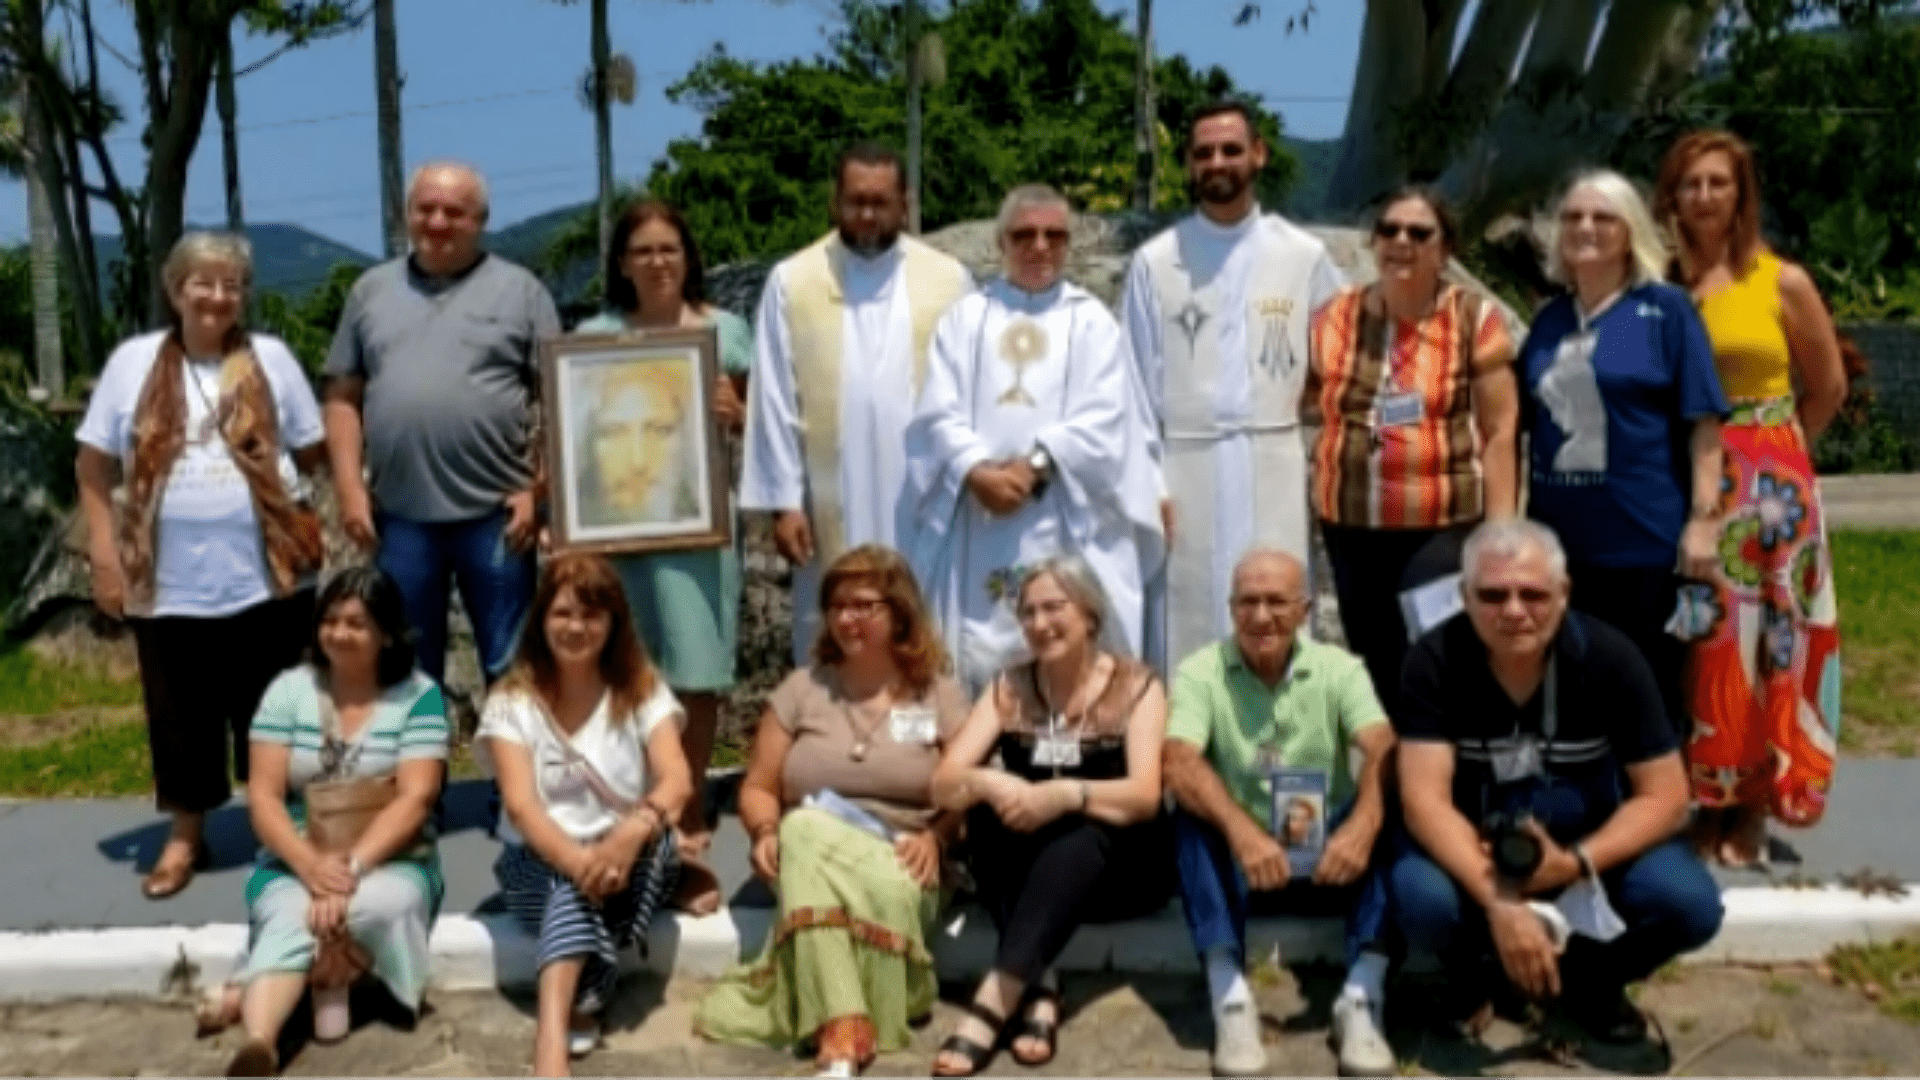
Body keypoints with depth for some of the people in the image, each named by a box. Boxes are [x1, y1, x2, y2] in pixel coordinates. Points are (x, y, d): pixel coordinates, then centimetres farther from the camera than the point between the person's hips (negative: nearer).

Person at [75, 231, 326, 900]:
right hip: (169, 583, 1)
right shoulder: (133, 361, 4)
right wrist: (103, 552, -1)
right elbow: (93, 466, 6)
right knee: (182, 714, 11)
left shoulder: (271, 357, 3)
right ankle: (185, 836, 27)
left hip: (267, 576, 0)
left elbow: (315, 452, 7)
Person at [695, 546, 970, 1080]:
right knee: (802, 834, -36)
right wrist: (767, 833, -8)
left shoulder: (940, 695, 9)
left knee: (888, 890, -38)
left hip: (899, 865, -1)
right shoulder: (802, 687, 13)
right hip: (809, 861, 1)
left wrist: (934, 838, -17)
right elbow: (758, 788, 13)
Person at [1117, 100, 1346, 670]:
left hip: (1272, 470, 1)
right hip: (1185, 467, 0)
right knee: (1188, 630, 4)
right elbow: (1136, 385, 2)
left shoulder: (1304, 255, 4)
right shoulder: (1155, 261, 1)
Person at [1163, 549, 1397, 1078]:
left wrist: (1362, 824, -42)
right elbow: (1180, 766, -23)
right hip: (1239, 862, -1)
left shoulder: (1341, 669, -1)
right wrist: (1241, 829, -43)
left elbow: (1383, 755, -20)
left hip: (1327, 860, 1)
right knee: (1193, 815, -30)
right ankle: (1230, 998, -33)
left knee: (1384, 802, -27)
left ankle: (1362, 996, -31)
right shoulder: (1199, 673, -5)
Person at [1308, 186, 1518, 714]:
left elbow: (1499, 433, -4)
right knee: (1377, 674, 9)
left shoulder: (1476, 319, -1)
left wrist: (1500, 534, -9)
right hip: (1353, 530, 3)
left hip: (1448, 529, -3)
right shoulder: (1336, 318, 7)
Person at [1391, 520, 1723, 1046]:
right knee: (1421, 901, -34)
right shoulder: (1436, 660, -20)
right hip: (1472, 846, -1)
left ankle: (1591, 975, 9)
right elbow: (1425, 798, -25)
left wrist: (1575, 863, -30)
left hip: (1591, 843, 2)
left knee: (1690, 905, -26)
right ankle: (1466, 962, 6)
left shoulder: (1610, 658, -17)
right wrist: (1498, 903, -39)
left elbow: (1665, 796, -14)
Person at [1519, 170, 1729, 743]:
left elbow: (1702, 420, -6)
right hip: (1559, 537, 5)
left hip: (1646, 539, -4)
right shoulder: (1549, 319, 10)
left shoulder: (1665, 308, -3)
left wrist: (1703, 516, -13)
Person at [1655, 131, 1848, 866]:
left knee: (1766, 642, 2)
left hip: (1770, 488, -1)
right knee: (1703, 643, 4)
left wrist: (1768, 449, 12)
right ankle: (1710, 805, 16)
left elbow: (1829, 386, 10)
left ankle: (1751, 813, 13)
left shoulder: (1782, 282, 0)